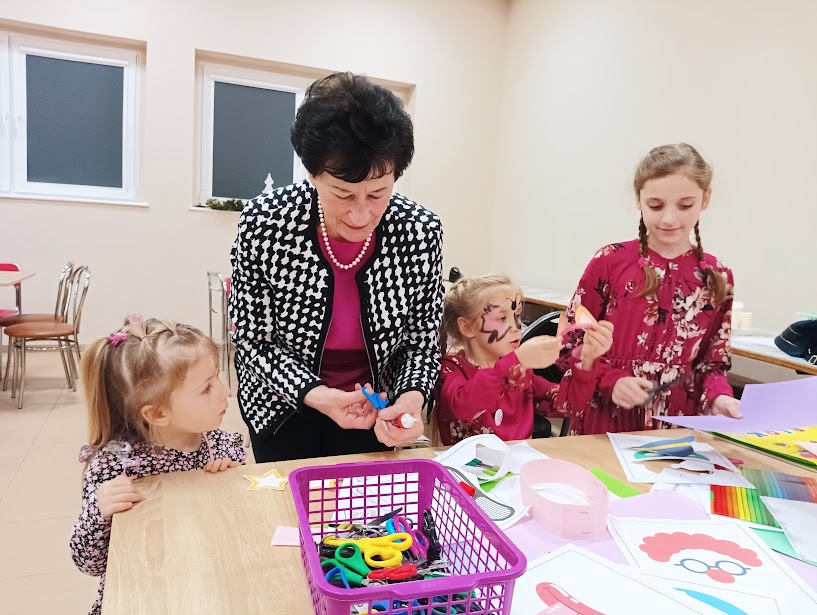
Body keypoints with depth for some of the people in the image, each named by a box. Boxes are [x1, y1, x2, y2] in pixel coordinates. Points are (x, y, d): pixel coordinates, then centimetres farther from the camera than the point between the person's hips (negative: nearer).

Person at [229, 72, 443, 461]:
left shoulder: (422, 232, -21)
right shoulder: (263, 224, -24)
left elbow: (421, 341, -9)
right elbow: (253, 340, -14)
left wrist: (411, 397, -27)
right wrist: (314, 394, -29)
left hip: (375, 412, 1)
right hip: (283, 404, 0)